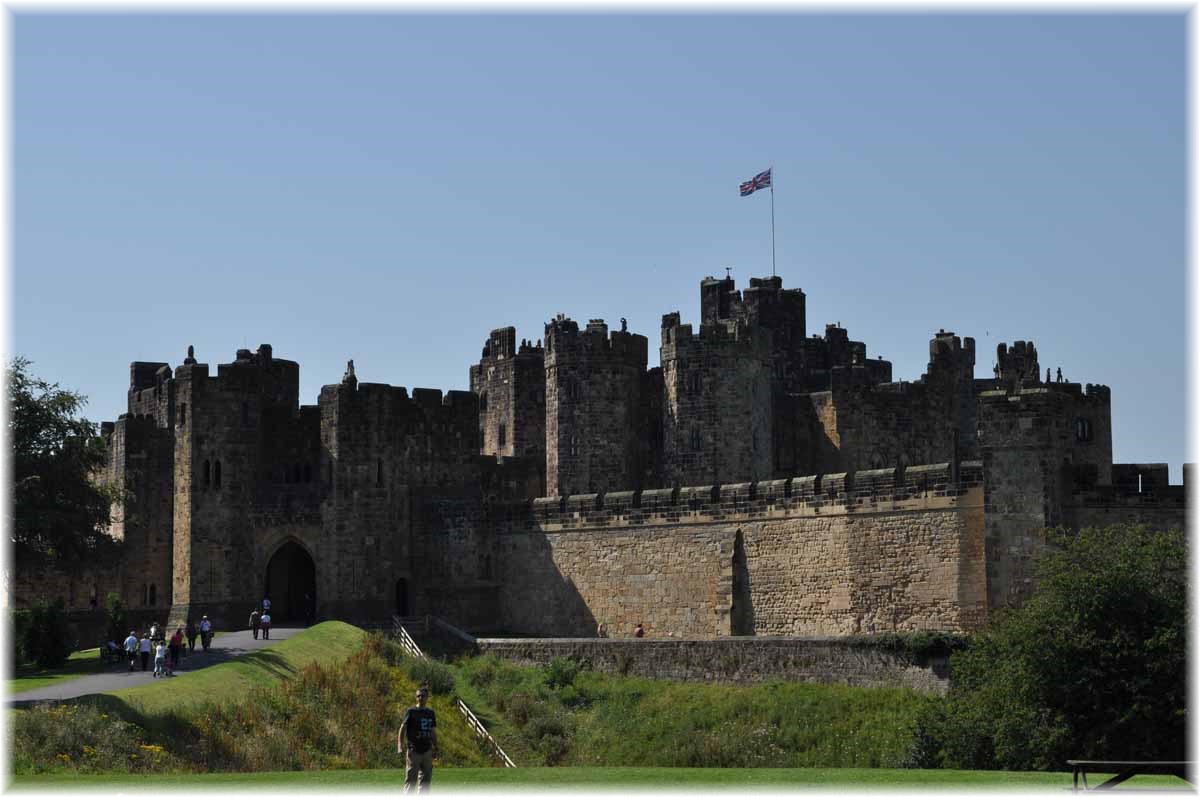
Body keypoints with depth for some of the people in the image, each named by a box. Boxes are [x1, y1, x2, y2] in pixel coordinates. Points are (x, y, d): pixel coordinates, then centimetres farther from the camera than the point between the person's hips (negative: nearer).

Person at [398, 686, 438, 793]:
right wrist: (400, 745, -21)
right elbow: (402, 729, -9)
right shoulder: (411, 712, -3)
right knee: (410, 779, -7)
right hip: (414, 751, -5)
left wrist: (435, 748, 17)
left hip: (427, 751, 5)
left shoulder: (430, 713, 13)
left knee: (426, 779, 7)